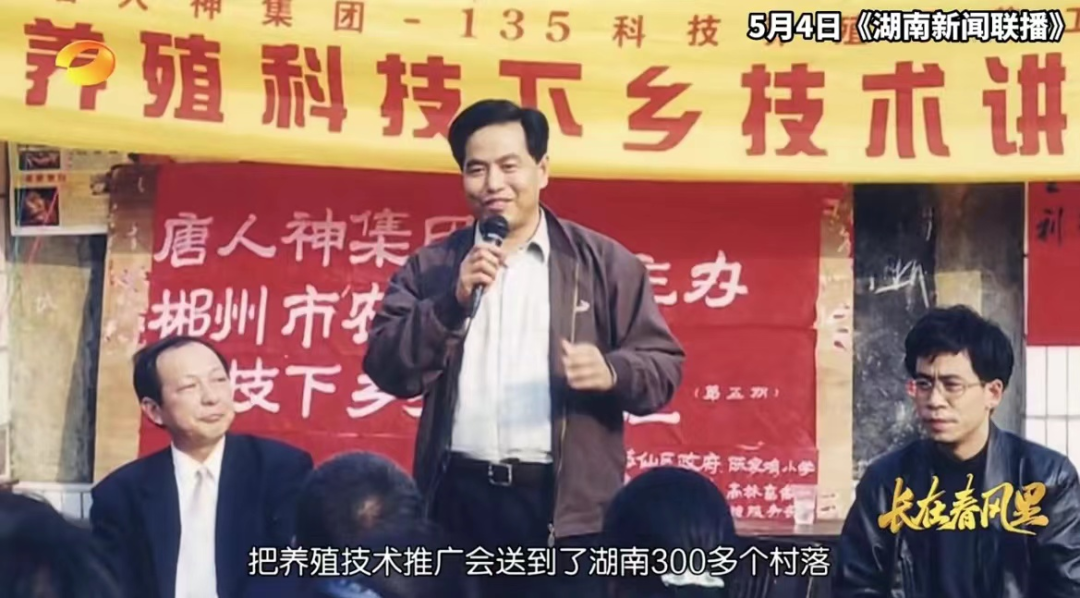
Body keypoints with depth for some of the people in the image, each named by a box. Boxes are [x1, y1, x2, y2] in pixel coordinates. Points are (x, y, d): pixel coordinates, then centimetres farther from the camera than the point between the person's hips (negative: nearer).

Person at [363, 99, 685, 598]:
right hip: (459, 500, 2)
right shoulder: (430, 267, 12)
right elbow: (387, 368, 2)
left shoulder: (604, 263, 6)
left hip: (567, 508, -2)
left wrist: (611, 371, -18)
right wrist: (453, 301, -12)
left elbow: (663, 365, 5)